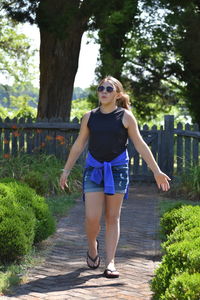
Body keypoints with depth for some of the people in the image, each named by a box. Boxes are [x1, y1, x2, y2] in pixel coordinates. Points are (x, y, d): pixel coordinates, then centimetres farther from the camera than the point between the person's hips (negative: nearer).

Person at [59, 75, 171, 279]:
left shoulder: (125, 117, 1)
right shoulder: (89, 117, 6)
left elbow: (140, 145, 2)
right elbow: (79, 145, 15)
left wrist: (157, 172, -1)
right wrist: (66, 170, 17)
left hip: (117, 169, -1)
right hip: (93, 169, 1)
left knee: (112, 218, 3)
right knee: (92, 218, -8)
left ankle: (110, 263, 6)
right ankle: (92, 247, 23)